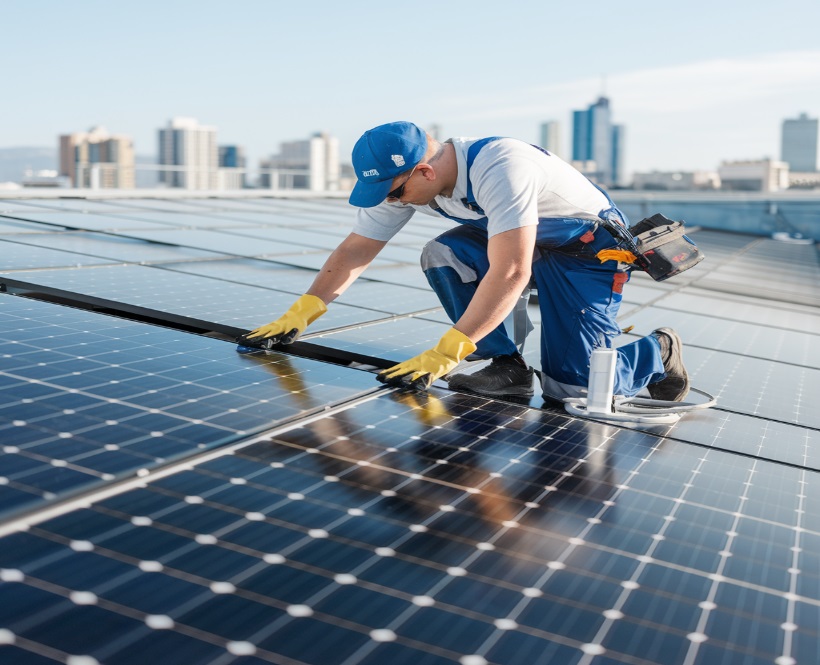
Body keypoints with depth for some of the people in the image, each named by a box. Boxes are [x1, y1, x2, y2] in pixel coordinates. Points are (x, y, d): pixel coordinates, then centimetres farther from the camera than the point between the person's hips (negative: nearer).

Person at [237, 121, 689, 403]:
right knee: (440, 257, -21)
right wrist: (300, 314, -18)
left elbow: (510, 273, -44)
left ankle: (657, 351, 12)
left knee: (569, 388, -17)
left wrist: (443, 355, -46)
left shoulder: (499, 169, -38)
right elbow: (355, 251, -8)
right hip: (523, 241, 7)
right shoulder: (402, 179, -13)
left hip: (591, 246, -7)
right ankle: (508, 368, -8)